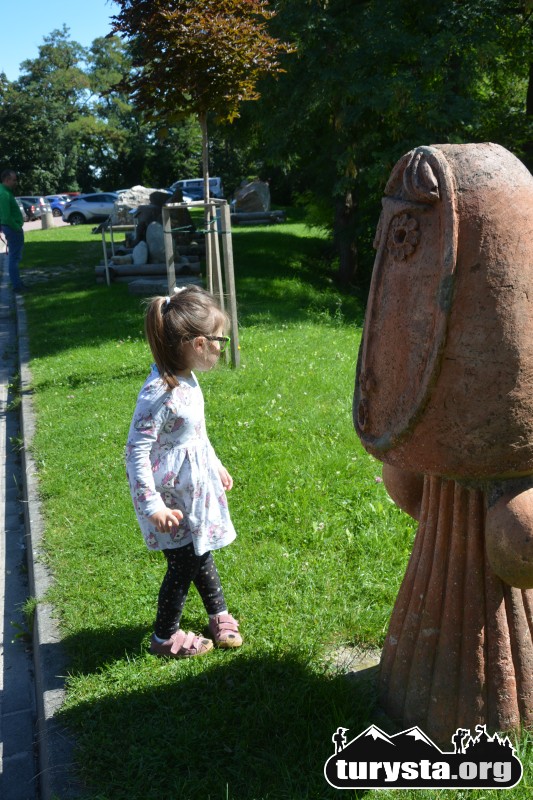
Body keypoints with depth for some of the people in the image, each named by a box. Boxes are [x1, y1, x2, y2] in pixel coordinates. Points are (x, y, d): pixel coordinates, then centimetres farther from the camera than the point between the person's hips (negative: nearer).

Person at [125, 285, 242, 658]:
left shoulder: (186, 379, 1)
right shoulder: (159, 393, -28)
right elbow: (136, 452, -26)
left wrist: (216, 466, 25)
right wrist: (153, 505, -25)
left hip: (196, 488, 8)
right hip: (172, 500, -8)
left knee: (201, 554, 23)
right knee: (184, 565, 7)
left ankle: (220, 614, 42)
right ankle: (165, 636, 29)